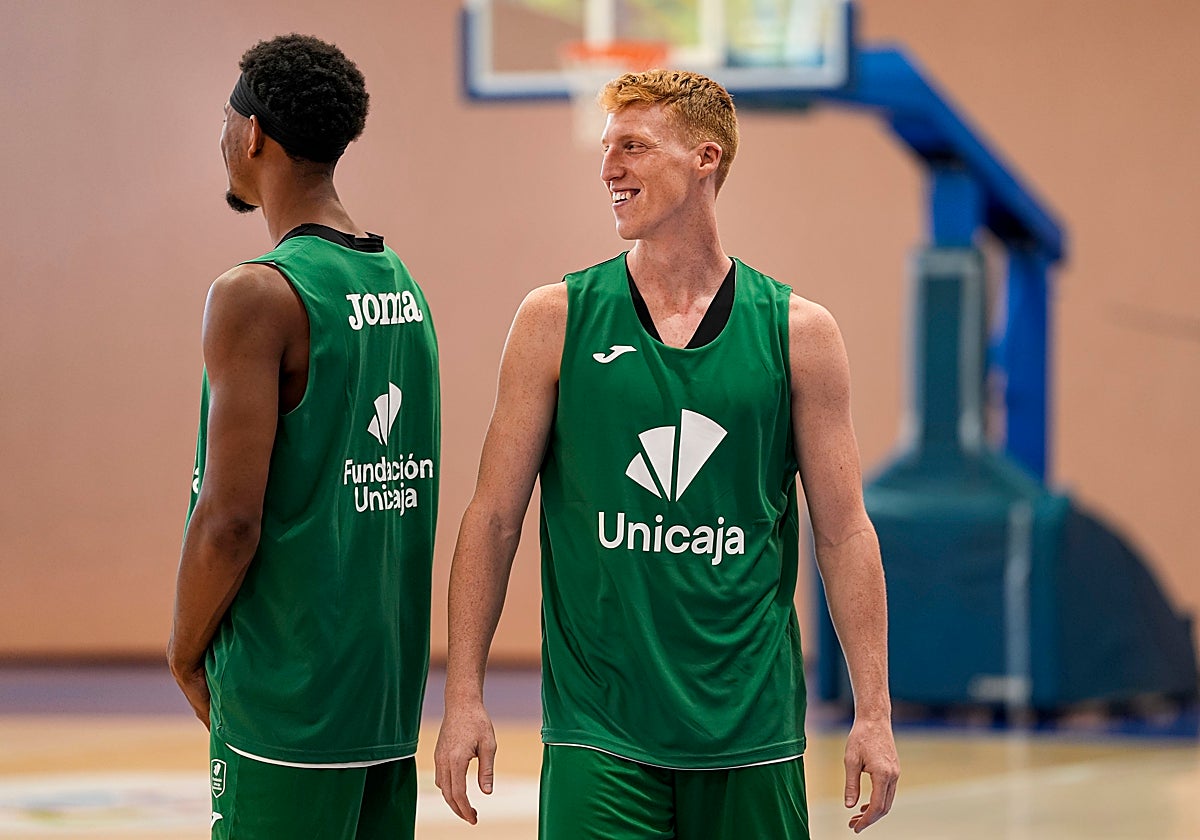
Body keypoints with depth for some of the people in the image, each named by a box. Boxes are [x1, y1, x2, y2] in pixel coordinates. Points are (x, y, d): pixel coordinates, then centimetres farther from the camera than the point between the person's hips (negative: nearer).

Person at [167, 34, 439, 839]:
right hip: (390, 685, 8)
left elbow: (230, 520, -19)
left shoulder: (258, 296, -14)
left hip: (287, 703, -8)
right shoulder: (402, 285, 11)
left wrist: (186, 652, -3)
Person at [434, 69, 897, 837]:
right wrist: (464, 696, -3)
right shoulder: (556, 321, 1)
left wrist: (874, 713, -2)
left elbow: (844, 531, 4)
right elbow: (494, 518, 2)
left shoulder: (798, 333, 2)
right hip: (599, 732, -1)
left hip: (750, 727, 1)